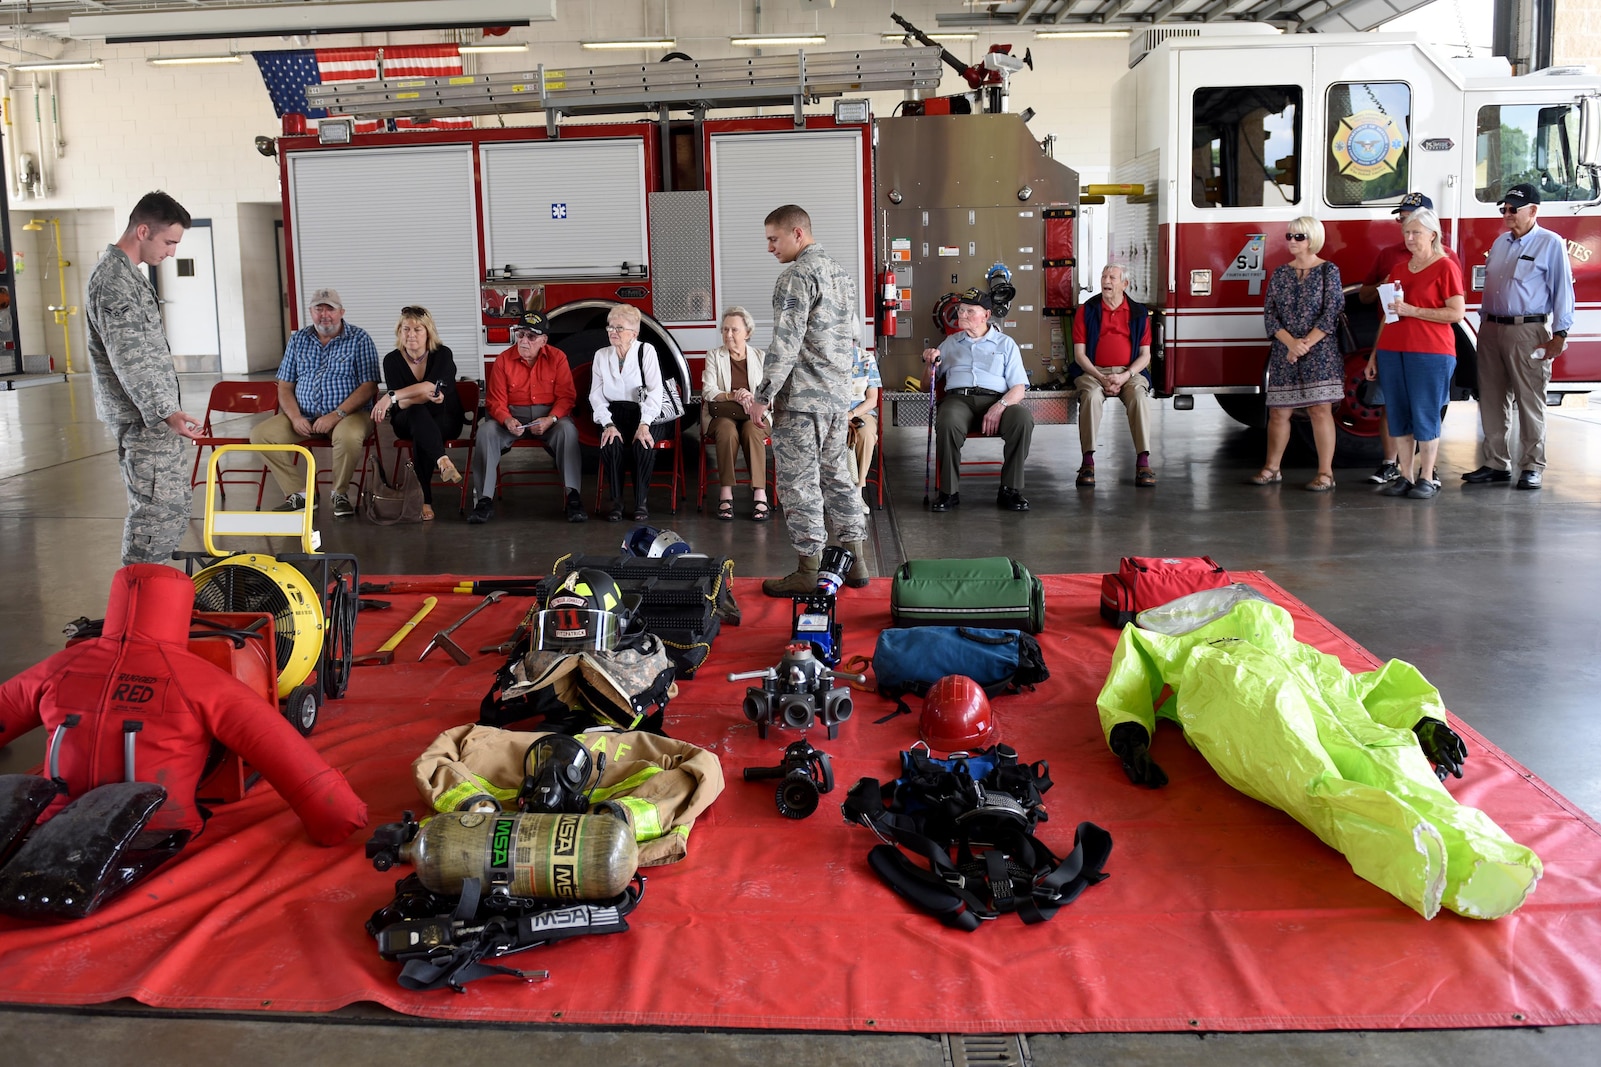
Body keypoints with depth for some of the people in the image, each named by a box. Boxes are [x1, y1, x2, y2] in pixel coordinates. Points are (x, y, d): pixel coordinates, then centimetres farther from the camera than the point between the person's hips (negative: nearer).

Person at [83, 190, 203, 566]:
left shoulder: (125, 272, 17)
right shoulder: (113, 278, -17)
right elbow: (128, 358, -24)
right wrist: (166, 412, -30)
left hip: (157, 414, 11)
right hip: (143, 418, -11)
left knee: (173, 506, 14)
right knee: (158, 509, -8)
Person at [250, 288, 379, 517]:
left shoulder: (359, 339, -2)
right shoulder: (298, 339, 11)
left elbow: (369, 386, -9)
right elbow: (285, 386, 11)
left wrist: (336, 415, -20)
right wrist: (295, 417, -9)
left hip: (348, 413, -4)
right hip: (304, 417, 5)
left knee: (348, 436, -38)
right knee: (260, 435, -15)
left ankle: (340, 493, -11)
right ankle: (299, 493, -8)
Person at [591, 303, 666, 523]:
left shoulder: (646, 351, -2)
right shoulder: (601, 355, 8)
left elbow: (656, 391, -12)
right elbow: (595, 395, 1)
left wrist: (644, 424, -25)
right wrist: (608, 425, -16)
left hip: (642, 412, -2)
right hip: (613, 414, 2)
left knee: (644, 445, -33)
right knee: (611, 444, -30)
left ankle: (640, 502, -18)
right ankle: (616, 501, -18)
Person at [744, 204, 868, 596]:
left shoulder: (797, 276, -13)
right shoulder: (842, 274, 15)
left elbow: (785, 343, -20)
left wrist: (763, 396, -16)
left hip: (801, 400, -9)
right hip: (838, 397, 9)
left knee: (801, 481, -2)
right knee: (835, 474, 15)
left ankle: (808, 571, 3)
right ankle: (855, 561, 18)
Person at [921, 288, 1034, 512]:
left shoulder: (1005, 344, 18)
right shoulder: (950, 343, 26)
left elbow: (1018, 388, 6)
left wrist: (1000, 406, -15)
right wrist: (929, 361, 2)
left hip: (995, 399, 0)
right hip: (958, 398, 0)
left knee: (1023, 418, -34)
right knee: (947, 424, -38)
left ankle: (1010, 490, -22)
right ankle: (949, 492, -26)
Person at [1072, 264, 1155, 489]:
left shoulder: (1138, 313, 9)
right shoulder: (1087, 311, 6)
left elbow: (1145, 355, 6)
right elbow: (1079, 354, 1)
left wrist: (1125, 376, -12)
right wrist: (1101, 378, -13)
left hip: (1129, 372, 1)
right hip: (1094, 372, -1)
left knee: (1140, 397, -32)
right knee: (1091, 396, -34)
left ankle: (1143, 462, -33)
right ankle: (1088, 462, -32)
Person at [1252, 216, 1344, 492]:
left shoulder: (1328, 271, 0)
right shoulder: (1280, 274, 10)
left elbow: (1331, 312, -8)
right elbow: (1270, 313, 2)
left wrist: (1307, 343, -15)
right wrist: (1290, 342, -12)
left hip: (1319, 352, -4)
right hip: (1283, 353, 4)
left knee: (1320, 409, -7)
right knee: (1278, 411, 6)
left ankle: (1326, 473, -4)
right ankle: (1272, 468, 15)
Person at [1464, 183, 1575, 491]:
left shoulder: (1550, 244, -4)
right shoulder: (1500, 243, 16)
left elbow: (1563, 290, -7)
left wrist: (1559, 335, -12)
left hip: (1528, 332, -6)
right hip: (1492, 329, 7)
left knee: (1530, 401, -3)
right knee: (1492, 400, 8)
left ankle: (1532, 466, 5)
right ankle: (1496, 464, 16)